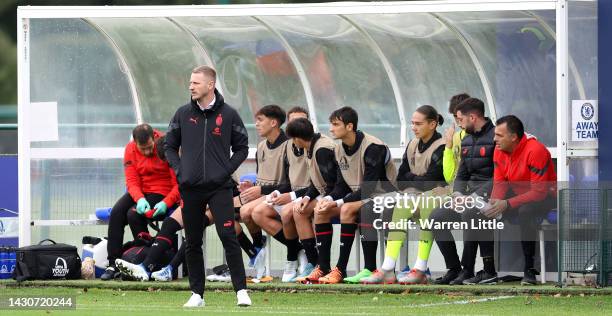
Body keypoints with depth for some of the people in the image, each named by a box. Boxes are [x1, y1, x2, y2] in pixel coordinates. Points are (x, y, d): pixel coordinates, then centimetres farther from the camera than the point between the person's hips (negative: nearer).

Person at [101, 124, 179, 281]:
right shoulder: (131, 149, -3)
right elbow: (132, 181, -6)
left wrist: (165, 203, -29)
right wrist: (139, 199, -26)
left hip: (162, 192, -5)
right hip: (140, 191, 5)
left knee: (134, 214, -26)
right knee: (116, 212, -19)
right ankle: (113, 264, -16)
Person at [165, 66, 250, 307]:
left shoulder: (228, 115, 1)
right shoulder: (183, 114, 6)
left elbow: (241, 148, 8)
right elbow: (170, 146, 14)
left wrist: (227, 170, -5)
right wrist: (179, 170, -1)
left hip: (219, 187, -3)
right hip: (190, 188, 3)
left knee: (228, 237, -12)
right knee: (192, 243, 6)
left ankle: (241, 291, -11)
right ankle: (197, 294, 14)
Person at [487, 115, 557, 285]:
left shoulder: (535, 151, -27)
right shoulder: (499, 150, -4)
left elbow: (539, 191, -29)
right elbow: (499, 183, 1)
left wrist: (507, 204, -33)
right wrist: (494, 201, -22)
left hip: (545, 197, -7)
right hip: (517, 194, 7)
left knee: (525, 212, -38)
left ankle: (529, 269, -27)